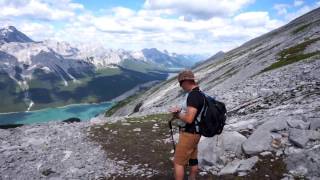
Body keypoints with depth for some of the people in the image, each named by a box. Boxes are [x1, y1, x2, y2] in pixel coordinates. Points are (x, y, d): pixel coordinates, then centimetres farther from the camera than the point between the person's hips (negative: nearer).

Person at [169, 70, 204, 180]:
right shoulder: (199, 94, 8)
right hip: (194, 133, 10)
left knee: (178, 162, 1)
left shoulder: (193, 96, -24)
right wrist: (179, 110, 3)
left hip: (189, 134, -10)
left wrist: (177, 115, -12)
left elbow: (189, 119, -30)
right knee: (193, 161, 19)